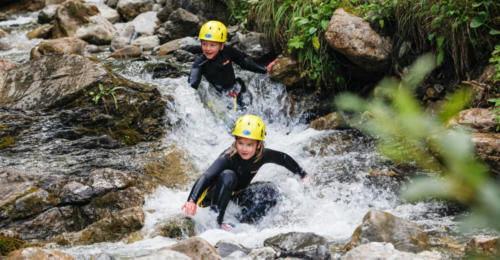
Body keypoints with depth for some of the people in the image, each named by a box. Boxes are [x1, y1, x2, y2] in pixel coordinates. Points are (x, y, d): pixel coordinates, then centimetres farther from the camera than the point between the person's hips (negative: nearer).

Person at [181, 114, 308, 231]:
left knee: (271, 190, -15)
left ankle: (242, 222, -17)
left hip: (237, 195, 6)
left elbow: (284, 158, 3)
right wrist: (192, 201, -63)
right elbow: (206, 177, -47)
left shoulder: (263, 155, -18)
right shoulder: (228, 157, -33)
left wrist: (303, 175, 15)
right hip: (214, 195, -5)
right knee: (228, 175, -36)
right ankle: (216, 219, -32)